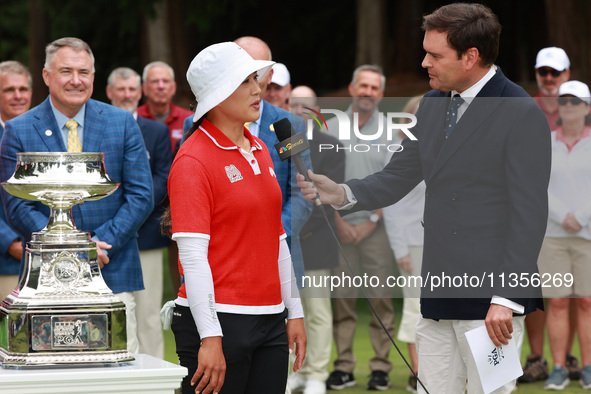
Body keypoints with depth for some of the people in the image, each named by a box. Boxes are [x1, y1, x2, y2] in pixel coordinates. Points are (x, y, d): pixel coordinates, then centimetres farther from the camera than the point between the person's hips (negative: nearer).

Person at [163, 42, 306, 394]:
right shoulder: (193, 161, -10)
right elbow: (192, 255, -16)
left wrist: (294, 312, 16)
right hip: (219, 319, -7)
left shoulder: (259, 150, 14)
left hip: (270, 319, 7)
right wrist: (210, 337, -20)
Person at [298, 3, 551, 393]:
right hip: (438, 296, 7)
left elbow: (529, 214, -14)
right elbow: (397, 178, 15)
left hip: (491, 301, -7)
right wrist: (342, 193, -4)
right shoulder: (433, 105, 13)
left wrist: (506, 299, -19)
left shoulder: (522, 114, -11)